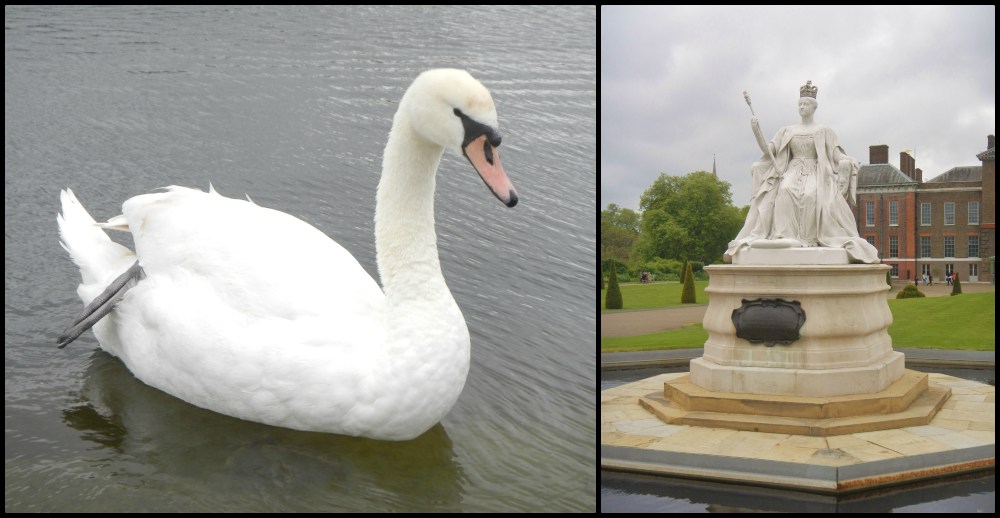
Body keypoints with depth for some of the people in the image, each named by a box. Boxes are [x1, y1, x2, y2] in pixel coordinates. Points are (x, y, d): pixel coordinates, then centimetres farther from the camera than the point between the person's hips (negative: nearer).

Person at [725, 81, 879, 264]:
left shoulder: (823, 131, 12)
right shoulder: (787, 131, 18)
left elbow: (837, 155, 4)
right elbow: (768, 150, 10)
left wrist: (848, 161, -18)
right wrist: (757, 131, -4)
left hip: (815, 173, -1)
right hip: (792, 172, 1)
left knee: (811, 194, -36)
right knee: (785, 191, -35)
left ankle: (810, 238, -33)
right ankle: (786, 236, -39)